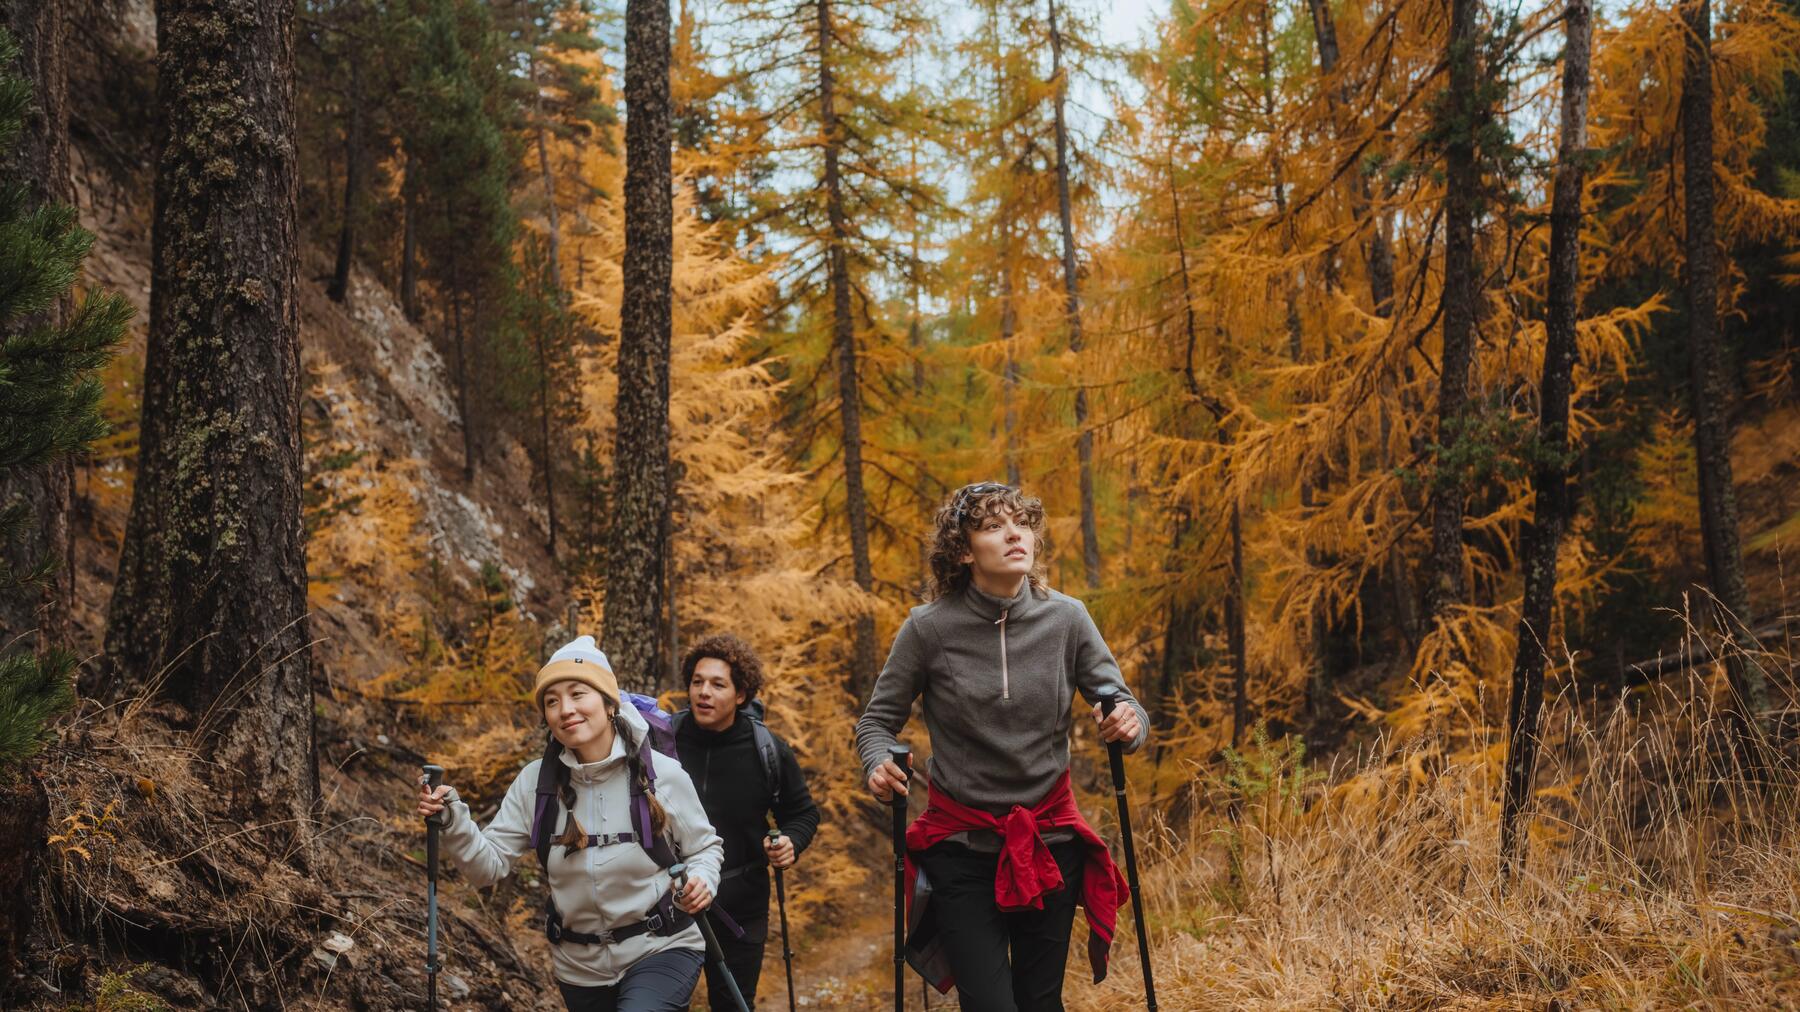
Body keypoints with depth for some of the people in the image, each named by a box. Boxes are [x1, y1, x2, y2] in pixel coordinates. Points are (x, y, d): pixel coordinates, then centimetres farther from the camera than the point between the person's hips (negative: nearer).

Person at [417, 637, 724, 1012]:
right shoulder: (535, 781, -6)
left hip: (662, 951, -4)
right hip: (582, 967, 4)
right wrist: (452, 820, -21)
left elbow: (705, 849, 2)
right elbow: (489, 865, -5)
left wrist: (701, 881, -19)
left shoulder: (663, 774, -12)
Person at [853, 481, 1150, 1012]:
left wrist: (1130, 724, -24)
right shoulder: (929, 628, -11)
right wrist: (878, 765, -22)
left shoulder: (1065, 618, -6)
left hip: (1049, 843, 2)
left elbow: (1121, 704, -1)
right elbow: (878, 720, -1)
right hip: (961, 846, -2)